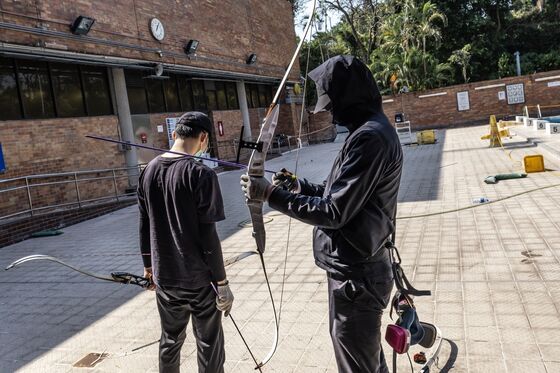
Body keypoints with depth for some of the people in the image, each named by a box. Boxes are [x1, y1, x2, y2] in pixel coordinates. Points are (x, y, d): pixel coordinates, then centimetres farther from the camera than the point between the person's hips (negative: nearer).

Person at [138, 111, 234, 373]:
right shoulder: (201, 174, -18)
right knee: (209, 344, 10)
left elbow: (144, 225, 8)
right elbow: (208, 236, -17)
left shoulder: (149, 171, 1)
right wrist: (222, 282, -8)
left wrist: (148, 264, 20)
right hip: (199, 279, -6)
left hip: (164, 277, 6)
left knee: (170, 340, 22)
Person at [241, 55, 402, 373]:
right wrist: (300, 187, 8)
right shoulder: (372, 130, 11)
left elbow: (334, 212, -24)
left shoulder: (369, 137, -23)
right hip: (358, 268, 10)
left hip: (355, 275, -10)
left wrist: (272, 194, -18)